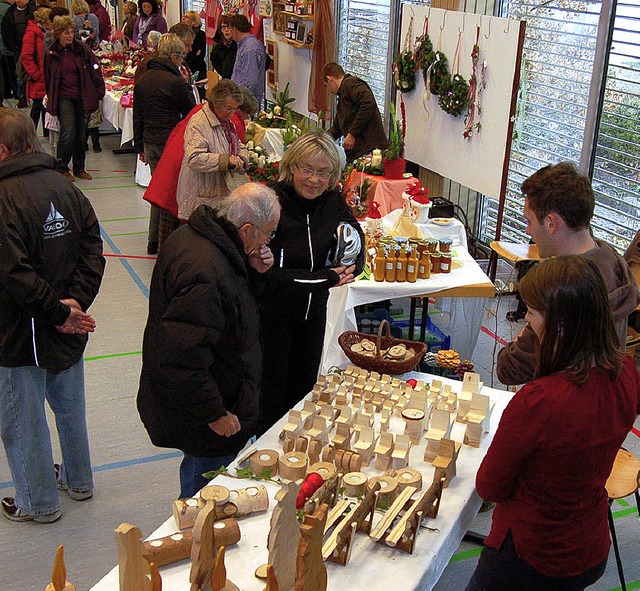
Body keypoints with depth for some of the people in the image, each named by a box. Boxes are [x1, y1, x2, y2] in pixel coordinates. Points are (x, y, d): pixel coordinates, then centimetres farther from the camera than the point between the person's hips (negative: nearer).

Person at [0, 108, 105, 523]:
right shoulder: (64, 186, -1)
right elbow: (93, 248, -3)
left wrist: (57, 312, -20)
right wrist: (76, 301, -11)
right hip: (68, 332, 7)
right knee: (70, 406, 24)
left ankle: (39, 503, 27)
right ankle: (78, 480, 42)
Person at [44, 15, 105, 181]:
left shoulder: (82, 49, -1)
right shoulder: (51, 54, -1)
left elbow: (95, 71, 3)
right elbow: (48, 78, 11)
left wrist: (99, 92, 1)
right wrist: (50, 98, 11)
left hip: (82, 97, 2)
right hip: (63, 99, -2)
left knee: (81, 135, 8)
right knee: (68, 134, -12)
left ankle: (79, 168, 22)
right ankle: (62, 168, 3)